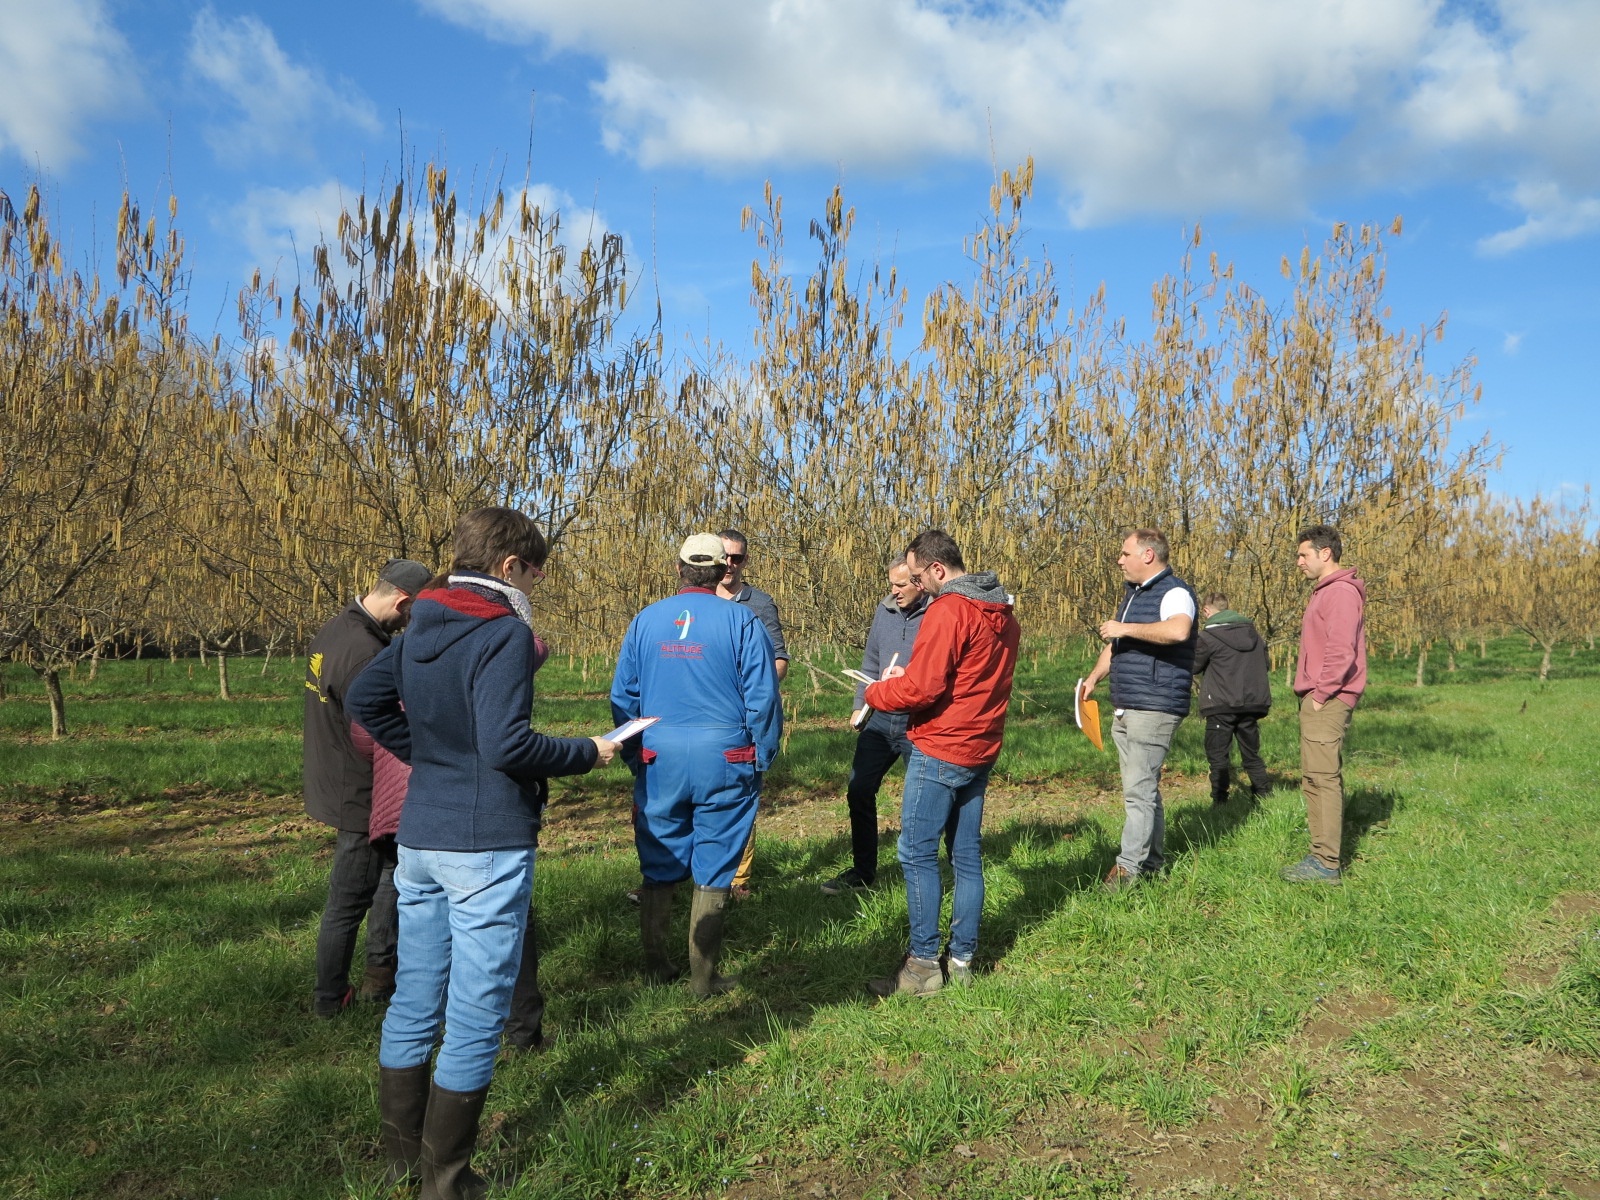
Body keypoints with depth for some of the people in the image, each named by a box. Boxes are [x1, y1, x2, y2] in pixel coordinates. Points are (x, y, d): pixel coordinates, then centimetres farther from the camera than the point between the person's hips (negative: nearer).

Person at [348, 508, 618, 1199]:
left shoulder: (421, 628, 9)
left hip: (418, 838, 8)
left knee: (413, 1001, 18)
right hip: (486, 845, -8)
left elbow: (364, 699, 16)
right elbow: (506, 746, -24)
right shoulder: (505, 634, -17)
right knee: (475, 1015, 4)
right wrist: (587, 753, -11)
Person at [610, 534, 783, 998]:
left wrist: (634, 756, 18)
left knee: (658, 867, 16)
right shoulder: (741, 621, -5)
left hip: (659, 759, 3)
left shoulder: (645, 621, 5)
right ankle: (703, 977, 14)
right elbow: (761, 697, -7)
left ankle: (656, 965, 26)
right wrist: (762, 759, 4)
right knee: (712, 871, 7)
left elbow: (623, 696, 8)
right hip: (724, 758, -3)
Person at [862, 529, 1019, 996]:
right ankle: (963, 958, 19)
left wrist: (876, 692, -4)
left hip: (939, 750, -9)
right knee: (966, 854, 12)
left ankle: (924, 963, 3)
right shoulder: (1003, 613, 11)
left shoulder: (947, 611, -18)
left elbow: (923, 689, -21)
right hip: (981, 750, 9)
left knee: (918, 854, -1)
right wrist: (910, 676, 12)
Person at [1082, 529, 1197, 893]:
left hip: (1154, 709, -10)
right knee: (1143, 787, 14)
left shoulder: (1174, 593, -12)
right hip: (1125, 709, 10)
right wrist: (1093, 678, 15)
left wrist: (1125, 628, -25)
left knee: (1139, 790, -9)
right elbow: (1117, 644, 28)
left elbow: (1178, 630, -35)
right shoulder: (1133, 593, 19)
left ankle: (1129, 866, -5)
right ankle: (1152, 863, 22)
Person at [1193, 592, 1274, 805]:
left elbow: (1193, 666, 0)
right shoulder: (1252, 632, 10)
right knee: (1252, 756, 16)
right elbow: (1264, 664, 18)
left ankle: (1220, 803, -2)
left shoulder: (1209, 635, -9)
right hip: (1252, 703, 6)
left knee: (1217, 757, 2)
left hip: (1221, 707, -6)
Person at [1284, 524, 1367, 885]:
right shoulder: (1324, 591, 19)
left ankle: (1327, 864, -5)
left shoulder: (1342, 592, -13)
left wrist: (1321, 695, -17)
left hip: (1327, 702, -11)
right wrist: (1312, 695, 15)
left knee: (1324, 778, -8)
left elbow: (1341, 652, -22)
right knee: (1314, 778, 13)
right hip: (1316, 699, 11)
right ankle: (1322, 854, 20)